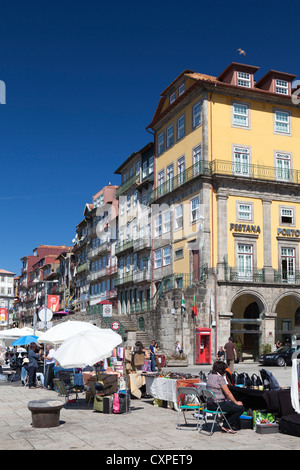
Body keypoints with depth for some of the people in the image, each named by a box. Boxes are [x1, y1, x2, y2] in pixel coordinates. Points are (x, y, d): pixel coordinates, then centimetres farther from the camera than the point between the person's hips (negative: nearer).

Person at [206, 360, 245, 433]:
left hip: (209, 404, 10)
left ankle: (234, 426, 24)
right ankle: (225, 426, 1)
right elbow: (228, 393, -13)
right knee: (241, 408, -6)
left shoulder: (210, 376, 11)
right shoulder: (219, 377, -16)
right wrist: (236, 402, 1)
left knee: (233, 405, 27)